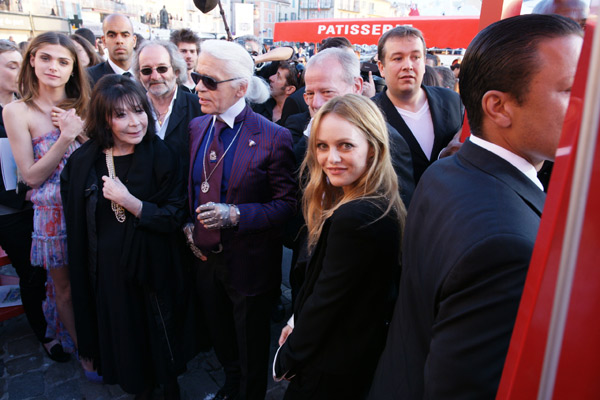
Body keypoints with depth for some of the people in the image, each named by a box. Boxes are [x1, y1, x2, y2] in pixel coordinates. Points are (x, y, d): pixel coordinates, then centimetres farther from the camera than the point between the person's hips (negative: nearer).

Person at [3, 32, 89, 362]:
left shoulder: (82, 106, 2)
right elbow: (32, 176, -10)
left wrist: (81, 130, -16)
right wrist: (66, 137, -20)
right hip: (53, 213, -3)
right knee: (65, 288, 13)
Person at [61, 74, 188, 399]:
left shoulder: (159, 156, -13)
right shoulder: (83, 162, -6)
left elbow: (175, 217, -16)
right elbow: (76, 226, 3)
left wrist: (128, 201, -25)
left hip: (152, 265, -2)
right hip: (107, 269, 2)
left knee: (159, 332, 15)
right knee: (122, 331, 19)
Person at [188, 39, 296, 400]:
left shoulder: (274, 137, -19)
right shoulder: (197, 127, 1)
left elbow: (287, 204, -17)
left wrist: (235, 215, -27)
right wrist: (188, 224, -2)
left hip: (249, 265, -6)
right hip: (206, 258, 6)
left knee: (252, 351, 18)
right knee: (221, 340, 28)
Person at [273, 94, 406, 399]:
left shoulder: (355, 218, -33)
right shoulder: (384, 204, -4)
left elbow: (326, 301, -24)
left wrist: (287, 358, -9)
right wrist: (296, 321, 5)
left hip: (333, 371, -8)